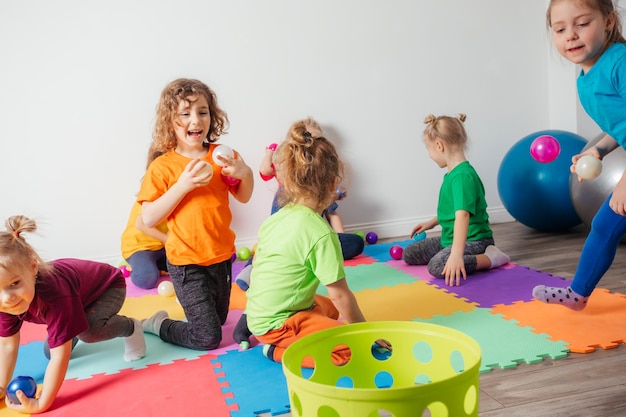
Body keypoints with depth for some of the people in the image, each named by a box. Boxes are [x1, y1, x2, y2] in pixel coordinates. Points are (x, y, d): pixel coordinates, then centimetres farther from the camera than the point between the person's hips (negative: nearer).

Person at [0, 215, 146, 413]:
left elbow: (60, 356, -43)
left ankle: (130, 327, -5)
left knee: (89, 330, -35)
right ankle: (73, 333, 37)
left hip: (107, 286, -7)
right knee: (49, 352, 7)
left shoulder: (53, 296, -46)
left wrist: (41, 403, -41)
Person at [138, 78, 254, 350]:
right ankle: (155, 325, 21)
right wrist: (182, 186, -25)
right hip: (187, 263, -5)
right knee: (208, 337, -3)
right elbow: (148, 218, -16)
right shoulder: (162, 167, -12)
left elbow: (243, 197, 8)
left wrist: (245, 173, -13)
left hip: (221, 256, 5)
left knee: (218, 319, 20)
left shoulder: (220, 156, 0)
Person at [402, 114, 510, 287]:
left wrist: (456, 254, -44)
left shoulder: (463, 176, -24)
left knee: (438, 267, -34)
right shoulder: (452, 173, 6)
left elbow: (462, 214, -36)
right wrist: (430, 223, 33)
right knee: (409, 254, 10)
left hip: (473, 241, -10)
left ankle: (490, 258, -15)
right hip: (449, 239, 10)